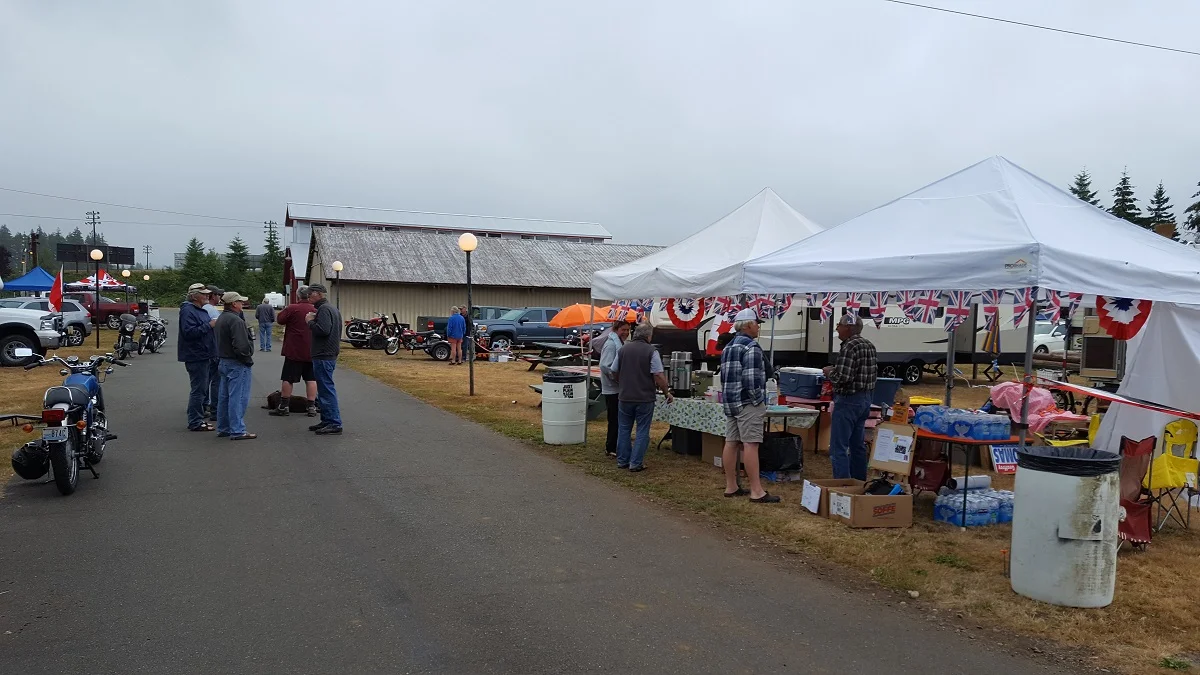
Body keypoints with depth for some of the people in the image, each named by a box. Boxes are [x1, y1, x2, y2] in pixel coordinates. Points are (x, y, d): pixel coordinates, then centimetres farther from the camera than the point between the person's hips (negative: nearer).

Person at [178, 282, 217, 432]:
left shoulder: (201, 310, 18)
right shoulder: (188, 311, -14)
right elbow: (189, 332, -26)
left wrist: (214, 325, 12)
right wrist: (209, 325, -22)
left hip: (203, 356, 11)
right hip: (195, 356, -11)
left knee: (201, 390, 16)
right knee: (198, 390, -7)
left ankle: (197, 419, 24)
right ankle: (195, 422, -1)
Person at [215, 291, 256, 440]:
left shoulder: (220, 319, 13)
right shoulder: (235, 320, -19)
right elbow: (242, 346, -26)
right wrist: (250, 351, -8)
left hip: (224, 362, 10)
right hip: (237, 364, -10)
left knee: (224, 396, 16)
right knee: (238, 397, -7)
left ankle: (223, 428, 24)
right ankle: (237, 431, -5)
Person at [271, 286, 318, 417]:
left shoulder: (292, 308, -11)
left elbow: (279, 319, -3)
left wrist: (284, 310, 13)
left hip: (294, 350, -4)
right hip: (311, 351, 4)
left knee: (287, 378, 4)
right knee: (311, 379, 7)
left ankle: (284, 406, 8)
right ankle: (312, 407, 6)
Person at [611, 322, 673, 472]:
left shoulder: (623, 349, 3)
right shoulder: (651, 351, -10)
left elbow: (614, 371, 11)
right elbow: (659, 376, -14)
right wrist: (667, 393, -2)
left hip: (625, 397, 4)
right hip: (645, 398, -4)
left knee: (624, 429, 15)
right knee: (642, 431, 6)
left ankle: (622, 460, 20)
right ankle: (636, 463, 5)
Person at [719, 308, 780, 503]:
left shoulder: (728, 347, 16)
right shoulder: (751, 347, -13)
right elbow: (752, 378, -21)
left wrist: (730, 400, 18)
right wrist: (758, 399, -11)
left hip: (730, 401, 9)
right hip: (747, 403, -9)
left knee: (731, 443, 10)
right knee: (750, 444, -9)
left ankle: (731, 486, 16)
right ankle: (756, 491, -9)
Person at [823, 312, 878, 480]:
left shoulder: (849, 347, -19)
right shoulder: (869, 345, 11)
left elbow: (842, 377, -27)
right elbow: (874, 373, 19)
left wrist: (829, 372, -6)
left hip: (849, 401, -10)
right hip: (866, 399, 10)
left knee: (838, 447, -6)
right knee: (857, 445, 18)